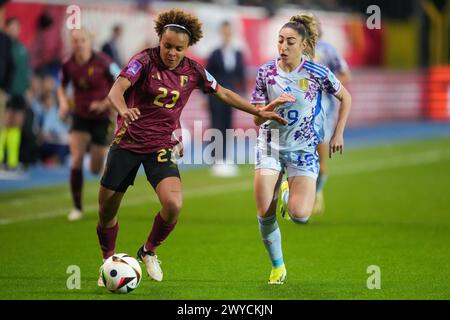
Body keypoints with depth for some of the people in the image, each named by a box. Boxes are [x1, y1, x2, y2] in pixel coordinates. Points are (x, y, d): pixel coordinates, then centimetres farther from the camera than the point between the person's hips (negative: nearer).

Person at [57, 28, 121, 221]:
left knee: (96, 170, 2)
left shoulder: (102, 62, -17)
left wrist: (104, 104, -21)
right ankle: (77, 207, -4)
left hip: (102, 117, -2)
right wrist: (63, 103, -7)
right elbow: (62, 87, 13)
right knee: (76, 160, -15)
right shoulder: (68, 65, -6)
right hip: (80, 117, 2)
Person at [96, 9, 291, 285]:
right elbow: (117, 89, -28)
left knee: (173, 205, -21)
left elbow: (224, 94, 15)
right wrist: (124, 110, -49)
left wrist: (259, 112, 13)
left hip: (162, 146, 2)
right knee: (107, 210, 2)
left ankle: (149, 251, 7)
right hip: (128, 141, -2)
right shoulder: (145, 61, -13)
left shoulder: (193, 71, 0)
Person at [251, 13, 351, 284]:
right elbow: (257, 119, -3)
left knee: (300, 215, -18)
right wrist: (270, 108, -25)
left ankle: (288, 195, 21)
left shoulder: (317, 73, -9)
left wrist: (339, 134, 3)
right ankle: (277, 266, 12)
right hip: (270, 145, 2)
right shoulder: (266, 72, -4)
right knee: (265, 213, -11)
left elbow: (345, 97, 7)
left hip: (303, 149, -1)